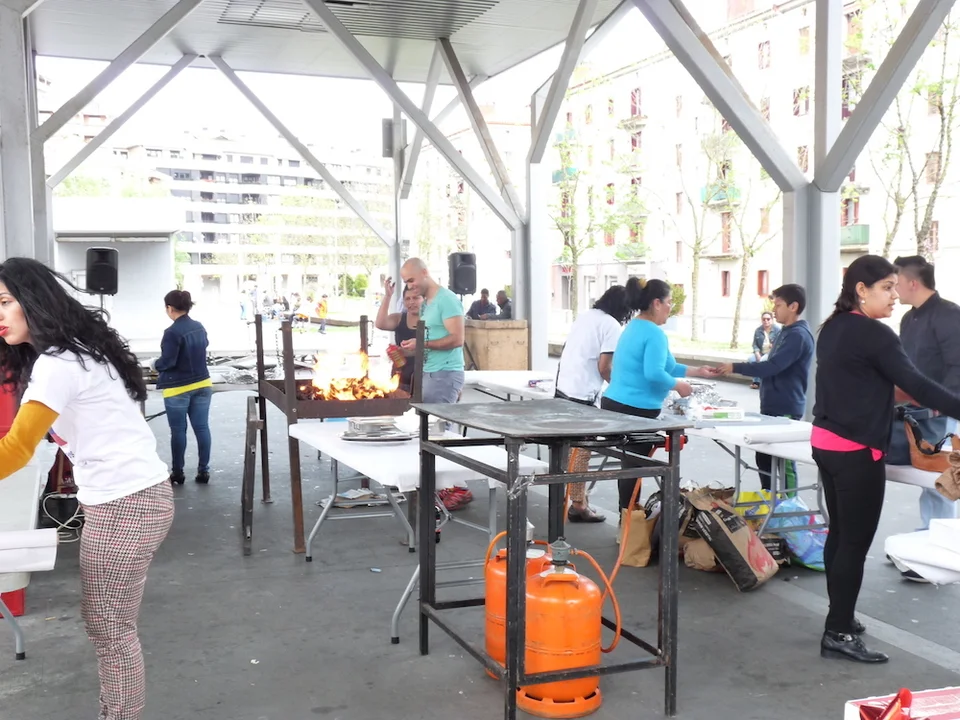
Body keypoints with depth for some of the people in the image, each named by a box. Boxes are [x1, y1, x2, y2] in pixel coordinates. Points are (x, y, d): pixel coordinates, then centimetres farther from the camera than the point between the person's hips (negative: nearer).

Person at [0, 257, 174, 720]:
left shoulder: (57, 363, -16)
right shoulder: (73, 351, 14)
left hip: (125, 503, -9)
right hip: (129, 495, 9)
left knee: (108, 625, 1)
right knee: (105, 621, 14)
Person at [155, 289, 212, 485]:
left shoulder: (172, 332, -19)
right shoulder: (199, 327, 6)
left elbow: (167, 362, -19)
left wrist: (156, 364, 1)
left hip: (178, 388, -7)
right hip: (202, 384, 7)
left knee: (178, 431, 4)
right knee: (202, 427, 7)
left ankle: (178, 473, 12)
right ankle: (203, 470, 11)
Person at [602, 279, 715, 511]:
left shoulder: (634, 327, 16)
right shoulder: (654, 333, -16)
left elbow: (658, 365, 23)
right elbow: (654, 373, -27)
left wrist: (697, 372, 23)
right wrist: (678, 385, -9)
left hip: (616, 404, 10)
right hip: (636, 409, -10)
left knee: (631, 463, 17)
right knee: (635, 465, 1)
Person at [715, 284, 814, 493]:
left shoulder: (798, 335, -18)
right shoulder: (786, 332, 14)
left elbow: (772, 366, -26)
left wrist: (735, 367, -21)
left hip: (786, 410, -10)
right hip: (772, 407, 10)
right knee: (765, 457, 16)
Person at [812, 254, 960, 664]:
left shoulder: (833, 328, 11)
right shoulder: (873, 334, -15)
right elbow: (916, 384, -18)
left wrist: (897, 396, 16)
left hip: (825, 443, 9)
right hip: (857, 452, -9)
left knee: (840, 533, 17)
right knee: (856, 541, -3)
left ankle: (839, 620, 27)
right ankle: (839, 635, 2)